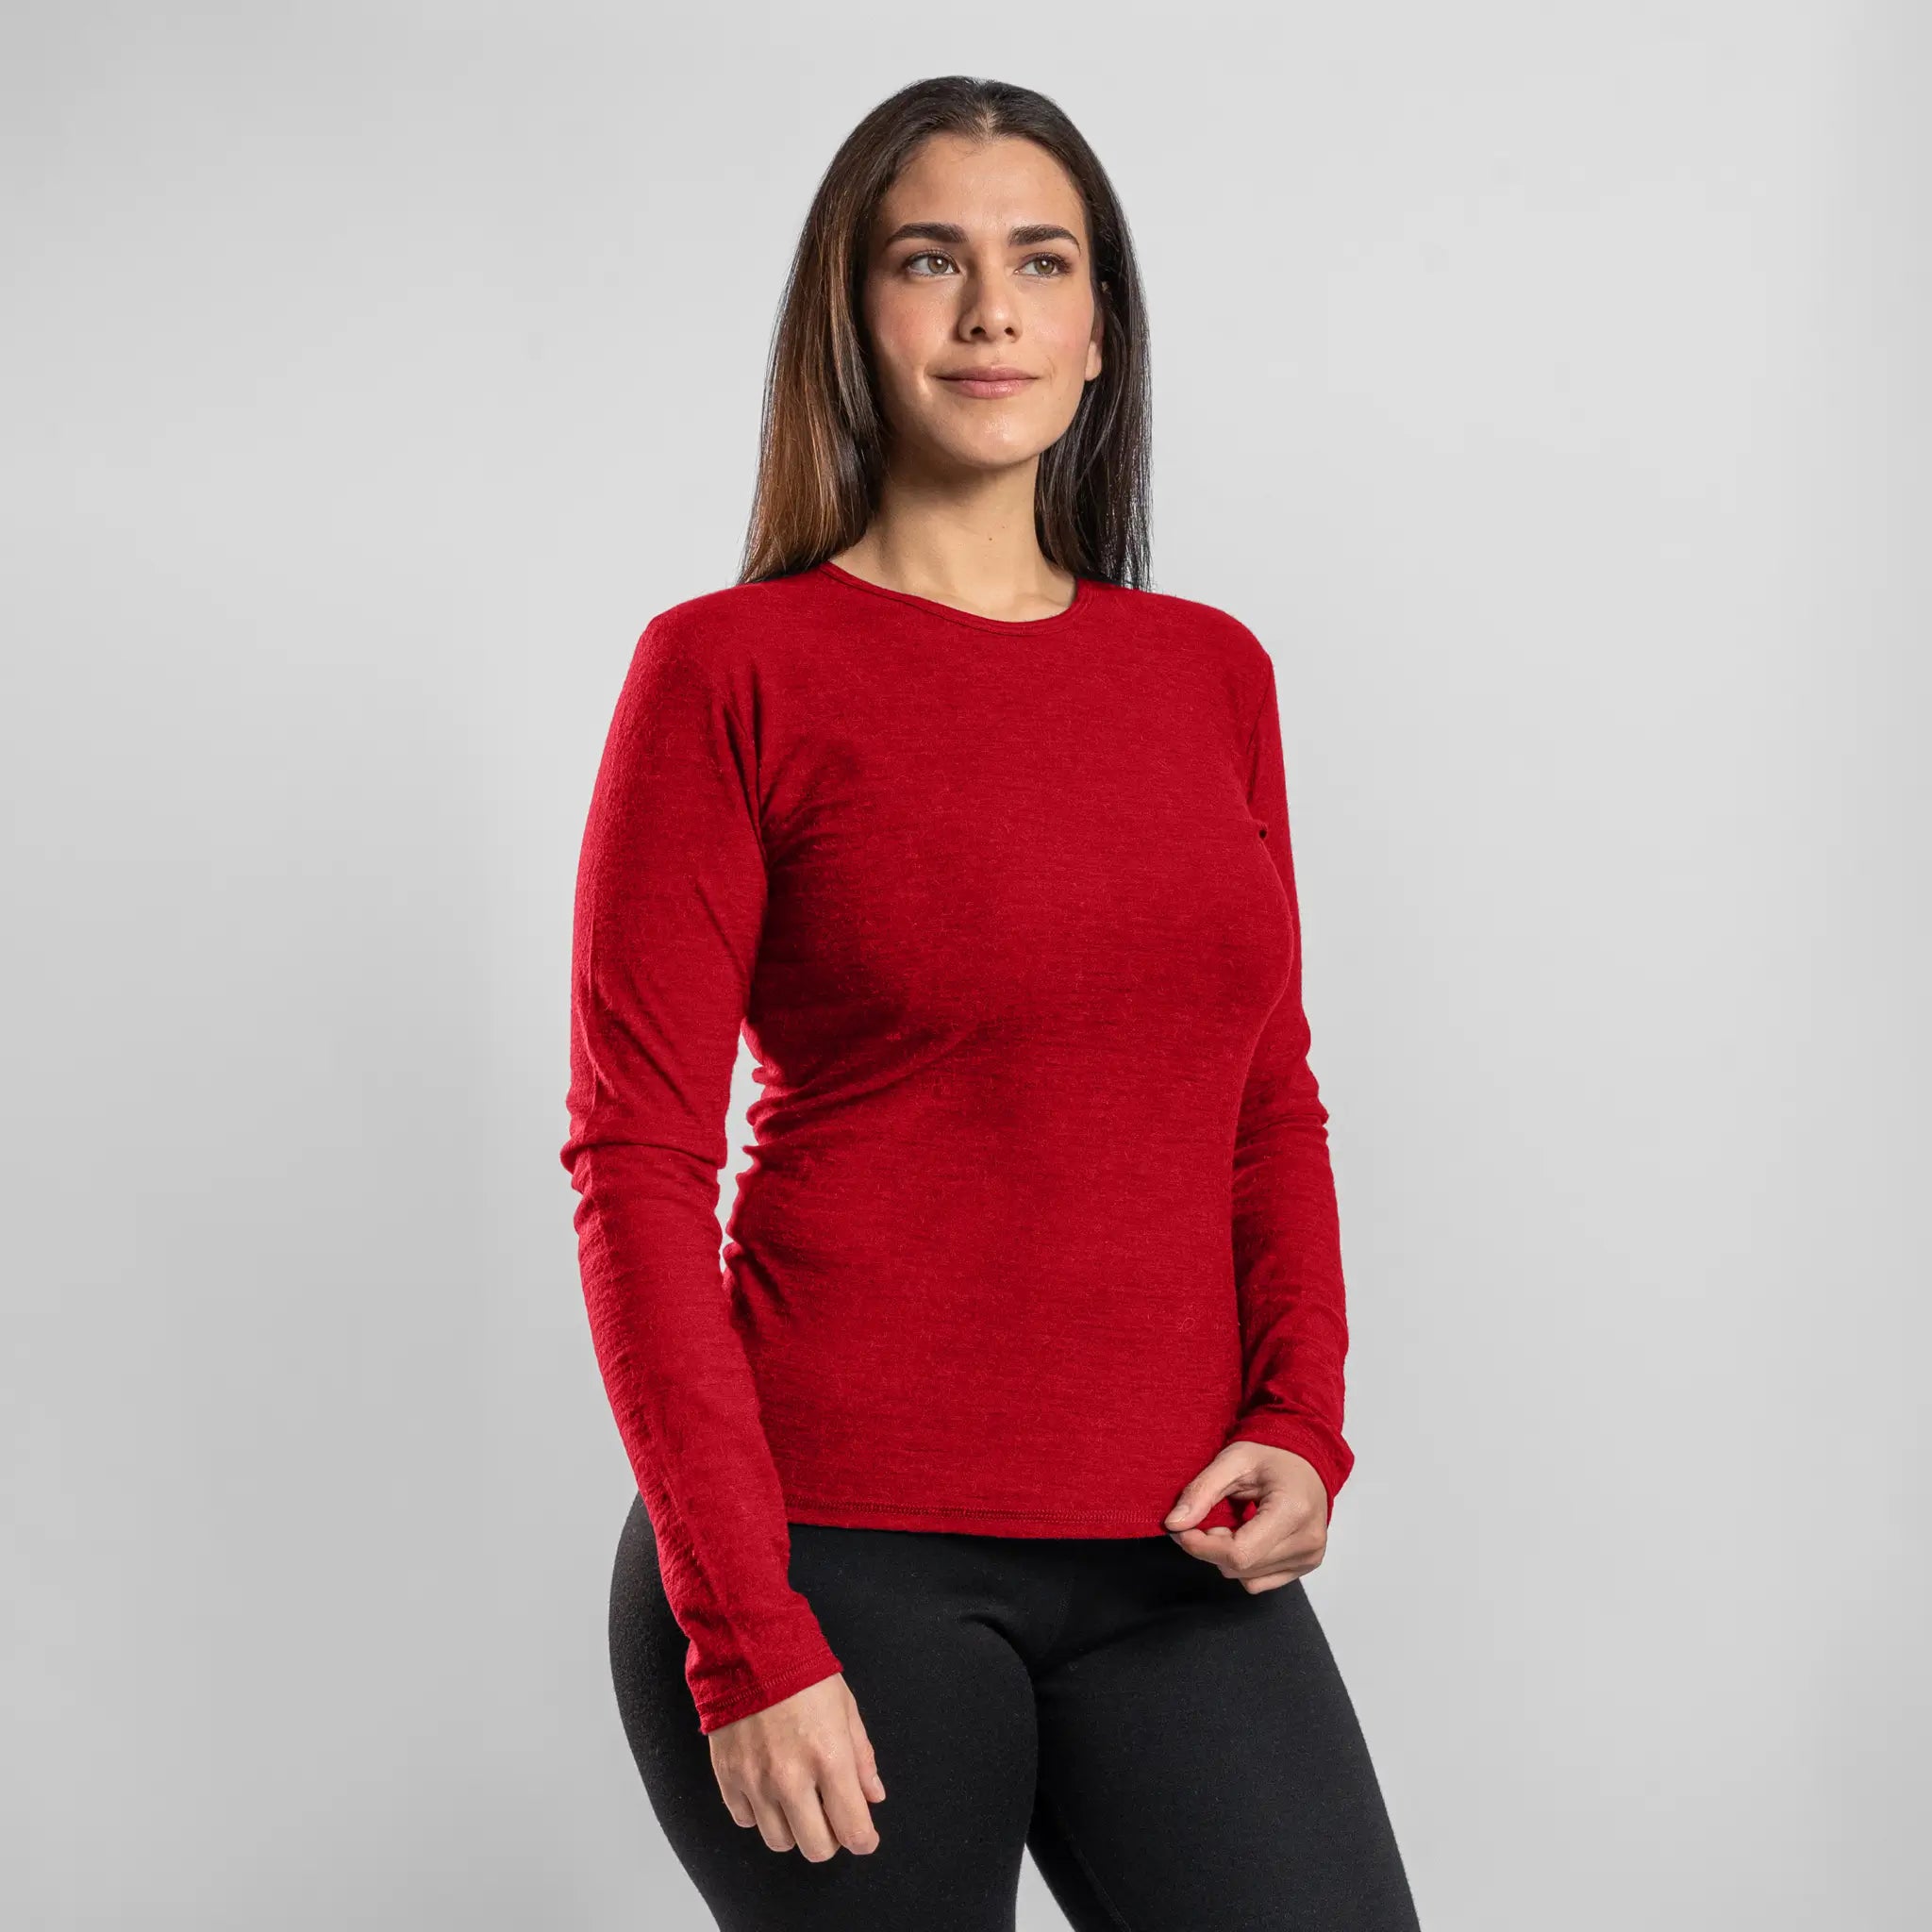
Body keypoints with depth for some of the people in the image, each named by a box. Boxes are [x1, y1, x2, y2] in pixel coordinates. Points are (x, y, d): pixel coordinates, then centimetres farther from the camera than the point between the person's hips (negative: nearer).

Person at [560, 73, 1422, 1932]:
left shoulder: (1211, 672, 10)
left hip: (1175, 1565, 4)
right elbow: (637, 1163, -7)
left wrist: (1302, 1422, 0)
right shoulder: (731, 668, -4)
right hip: (841, 1553, -4)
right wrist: (746, 1633, -12)